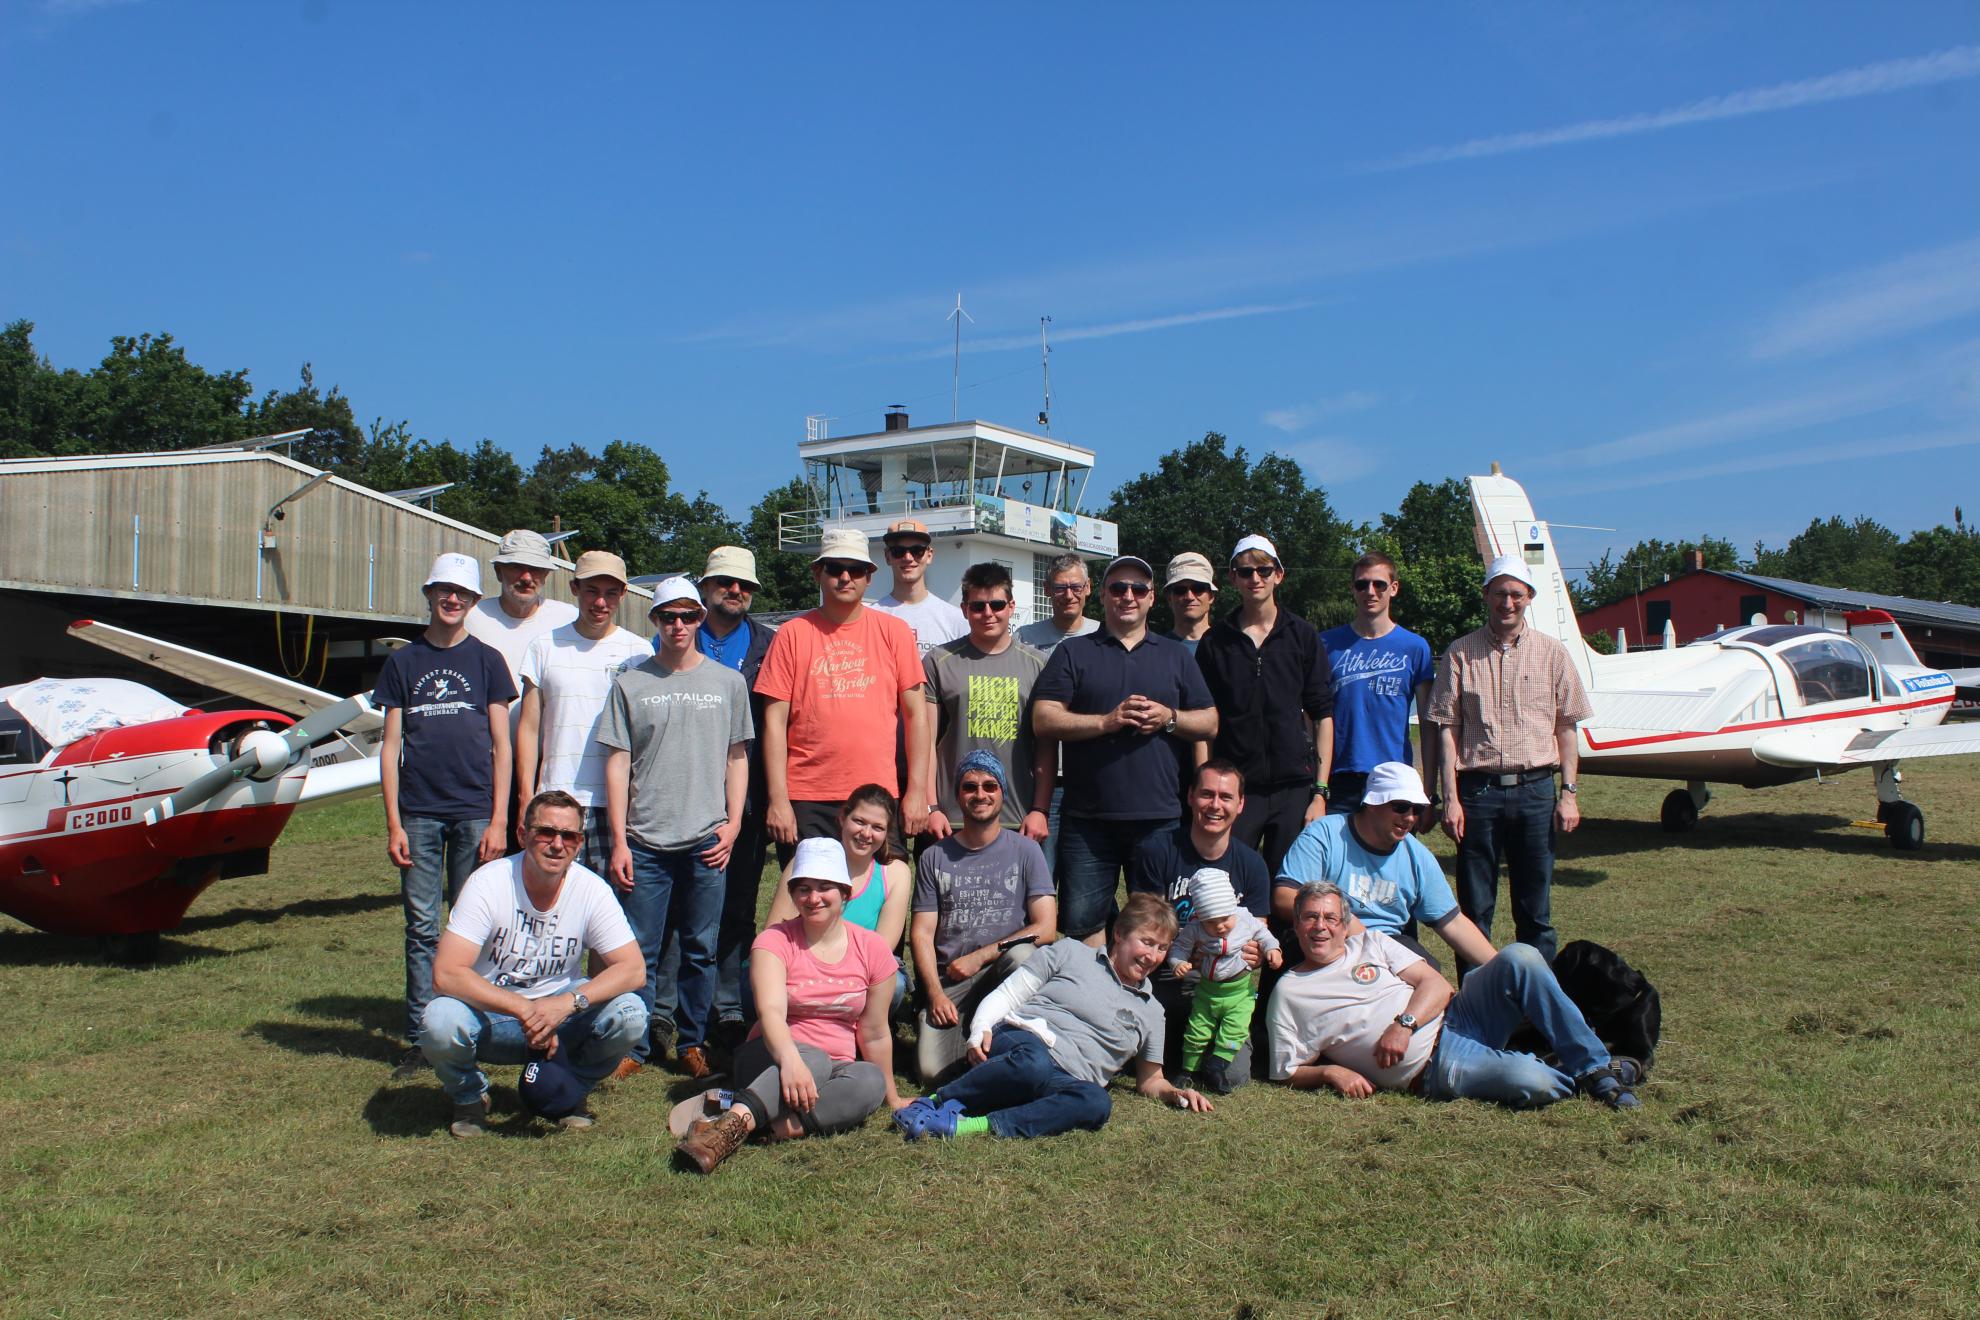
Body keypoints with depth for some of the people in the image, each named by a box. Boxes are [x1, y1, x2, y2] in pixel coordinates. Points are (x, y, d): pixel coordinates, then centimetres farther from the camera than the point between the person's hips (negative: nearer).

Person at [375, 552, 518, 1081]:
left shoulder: (487, 660, 7)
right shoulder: (402, 662, 10)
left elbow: (500, 744, 5)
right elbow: (391, 745, 8)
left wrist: (498, 820, -3)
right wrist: (393, 824, 0)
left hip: (475, 813, -1)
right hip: (419, 814, 1)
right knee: (422, 929, 3)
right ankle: (419, 1040, 9)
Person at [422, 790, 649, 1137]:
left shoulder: (592, 890, -13)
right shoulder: (489, 883, -19)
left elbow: (633, 969, -16)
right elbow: (446, 973, -26)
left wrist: (567, 1003, -32)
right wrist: (524, 1010, -34)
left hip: (562, 1012, 2)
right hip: (490, 1012, -1)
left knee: (629, 1015, -25)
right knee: (440, 1021, -33)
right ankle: (469, 1096, 2)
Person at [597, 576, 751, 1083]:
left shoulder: (728, 682, 9)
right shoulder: (630, 683, 6)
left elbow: (737, 757, 12)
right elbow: (618, 763, 4)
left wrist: (733, 823, 1)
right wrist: (618, 840, -1)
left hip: (706, 841, 1)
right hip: (644, 841, -1)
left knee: (701, 950, 7)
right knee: (639, 950, 2)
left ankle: (693, 1043, 19)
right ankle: (633, 1046, 13)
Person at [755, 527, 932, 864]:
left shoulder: (893, 631, 5)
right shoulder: (792, 634, 3)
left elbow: (916, 713, 5)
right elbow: (775, 721, 2)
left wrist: (917, 790, -1)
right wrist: (778, 799, -4)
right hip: (807, 801, 0)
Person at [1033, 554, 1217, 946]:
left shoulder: (1176, 655, 16)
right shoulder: (1073, 653, 8)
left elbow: (1210, 723, 12)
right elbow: (1043, 720, -3)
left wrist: (1169, 718, -7)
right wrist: (1107, 721, -13)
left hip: (1160, 817, 2)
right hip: (1088, 820, -1)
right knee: (1083, 922, 1)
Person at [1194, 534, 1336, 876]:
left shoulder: (1302, 636, 6)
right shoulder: (1215, 640, 6)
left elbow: (1322, 715, 4)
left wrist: (1320, 791, -2)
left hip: (1293, 787, 0)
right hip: (1233, 788, 0)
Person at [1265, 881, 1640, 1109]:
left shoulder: (1371, 944, 14)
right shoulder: (1288, 993, 5)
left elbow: (1437, 985, 4)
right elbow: (1289, 1072, 6)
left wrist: (1405, 1024, -14)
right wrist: (1330, 1071, -14)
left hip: (1452, 1021, 5)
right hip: (1433, 1070, -4)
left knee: (1521, 957, -21)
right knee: (1534, 1084, -31)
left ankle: (1594, 1068, -9)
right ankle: (1577, 1080, 5)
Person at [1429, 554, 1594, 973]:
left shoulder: (1551, 653, 7)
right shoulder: (1461, 653, 3)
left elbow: (1565, 727, 9)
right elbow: (1447, 728, 1)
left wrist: (1569, 792, 2)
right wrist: (1450, 797, -5)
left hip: (1535, 789, 1)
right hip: (1478, 790, -1)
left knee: (1535, 909, 7)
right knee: (1474, 909, 5)